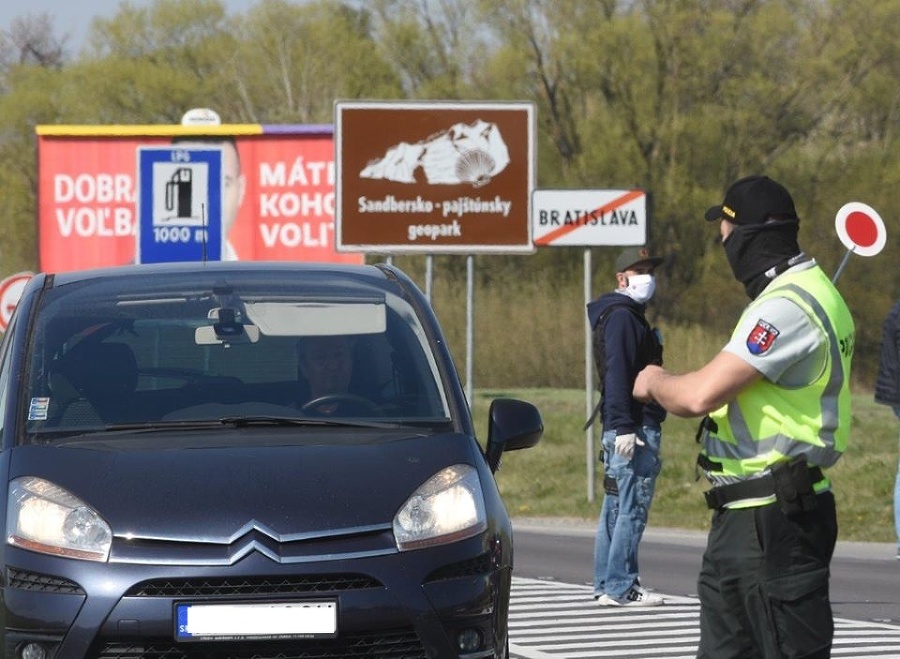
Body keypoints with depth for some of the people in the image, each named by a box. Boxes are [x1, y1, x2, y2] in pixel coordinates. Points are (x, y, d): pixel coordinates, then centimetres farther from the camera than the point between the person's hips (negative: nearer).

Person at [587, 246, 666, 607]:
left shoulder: (628, 317, 21)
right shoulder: (621, 318, -11)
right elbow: (617, 374, -19)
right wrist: (624, 427, -24)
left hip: (623, 429, 11)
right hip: (632, 428, -11)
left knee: (616, 508, 12)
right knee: (632, 509, -11)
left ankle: (607, 585, 15)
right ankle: (620, 587, -12)